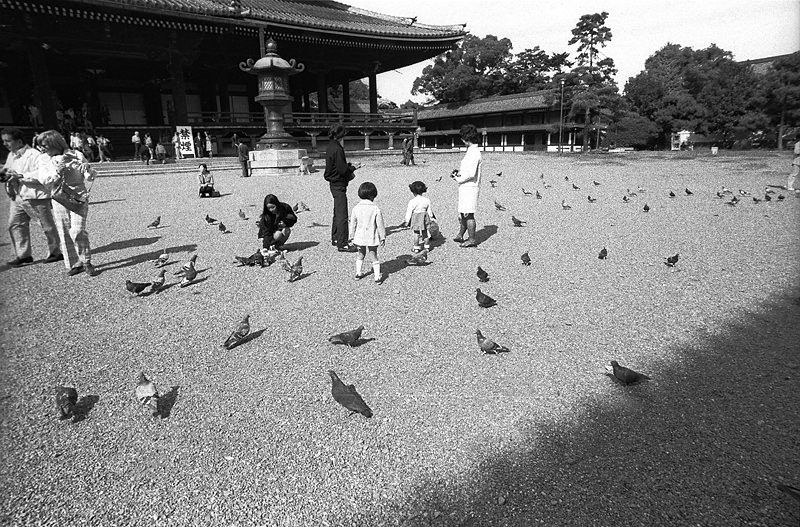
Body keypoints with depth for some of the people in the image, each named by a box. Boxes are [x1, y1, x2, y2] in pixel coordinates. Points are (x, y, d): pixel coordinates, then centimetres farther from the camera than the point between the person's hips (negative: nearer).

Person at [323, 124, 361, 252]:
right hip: (339, 185, -10)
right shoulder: (337, 149, -19)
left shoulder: (331, 147, 11)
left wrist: (349, 167, 7)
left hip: (334, 184, 10)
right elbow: (343, 169, -21)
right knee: (342, 215, -8)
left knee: (337, 213, 20)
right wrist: (353, 168, -5)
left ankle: (335, 239, 30)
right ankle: (342, 244, -6)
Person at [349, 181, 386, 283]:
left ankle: (358, 273, 29)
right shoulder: (376, 209, -13)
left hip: (359, 236, 2)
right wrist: (382, 237, 3)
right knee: (374, 255, 8)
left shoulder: (356, 208, -5)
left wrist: (352, 236, 14)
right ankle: (377, 276, 8)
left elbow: (353, 224, 2)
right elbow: (380, 225, -8)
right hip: (372, 237, -2)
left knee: (360, 254, 21)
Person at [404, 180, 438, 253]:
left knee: (416, 234, 7)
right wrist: (431, 217, 21)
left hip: (416, 219, -3)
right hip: (424, 218, 3)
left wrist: (407, 221, -1)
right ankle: (427, 247, 21)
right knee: (425, 233, 14)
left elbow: (409, 212, -11)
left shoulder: (412, 201, -15)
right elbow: (429, 211, 6)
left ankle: (416, 248, 12)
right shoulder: (427, 200, -4)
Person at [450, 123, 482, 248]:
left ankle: (472, 240, 5)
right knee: (463, 214, 17)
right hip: (466, 187, 10)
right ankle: (460, 235, 28)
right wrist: (459, 173, 9)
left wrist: (459, 179, -12)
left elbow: (471, 174, -25)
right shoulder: (471, 150, 14)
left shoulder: (474, 152, -18)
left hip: (470, 187, -10)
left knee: (468, 214, -3)